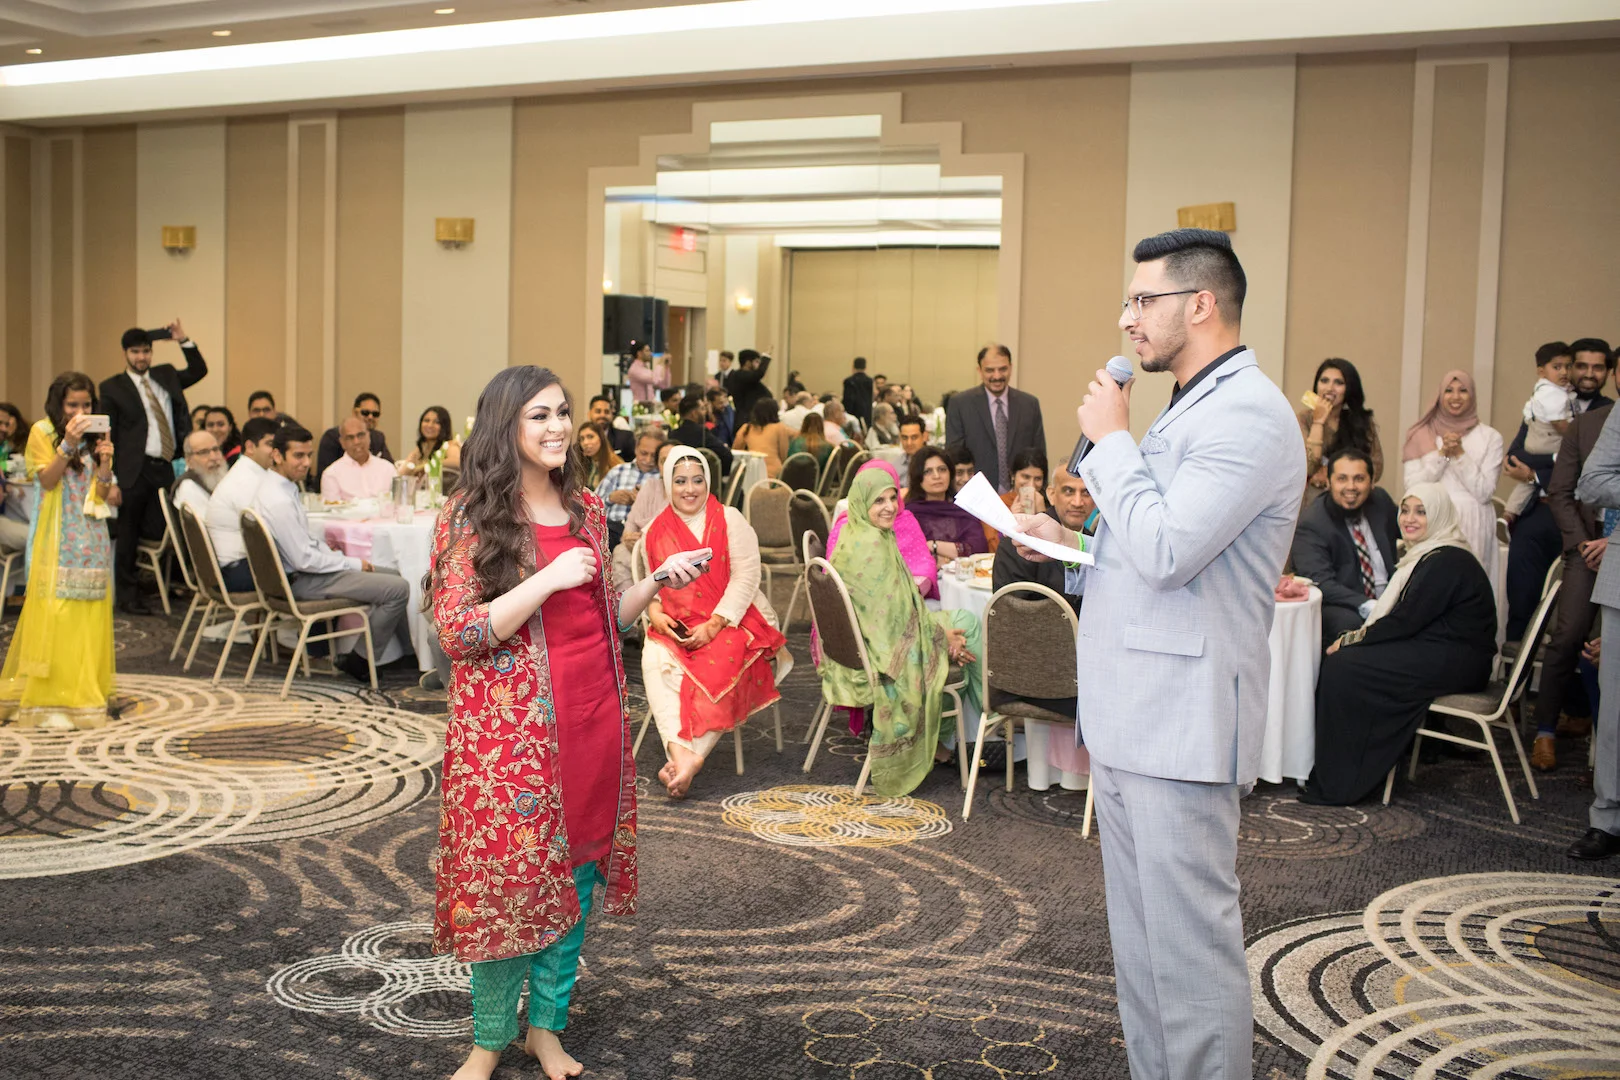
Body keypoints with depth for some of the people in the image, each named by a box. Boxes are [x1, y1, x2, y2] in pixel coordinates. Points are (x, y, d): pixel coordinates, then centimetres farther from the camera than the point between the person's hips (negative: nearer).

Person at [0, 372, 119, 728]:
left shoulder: (96, 436, 12)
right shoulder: (42, 432, 0)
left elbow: (103, 494, 6)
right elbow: (48, 480, -11)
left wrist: (105, 464, -12)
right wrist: (68, 443, -21)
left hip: (92, 537, 4)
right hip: (59, 538, -4)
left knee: (90, 615, 3)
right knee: (55, 613, -8)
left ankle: (85, 693, 10)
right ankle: (49, 700, -6)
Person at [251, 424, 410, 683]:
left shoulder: (286, 487, 7)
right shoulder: (278, 501, -25)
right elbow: (304, 560, -24)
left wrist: (339, 556, 3)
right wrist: (353, 563, -13)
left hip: (304, 570, 11)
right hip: (301, 581, -11)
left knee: (393, 575, 14)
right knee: (398, 588, -17)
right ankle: (358, 661, -3)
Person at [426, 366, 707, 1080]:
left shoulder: (585, 507, 10)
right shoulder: (471, 516, -7)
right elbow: (457, 632, -14)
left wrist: (656, 583, 1)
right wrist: (548, 580, -21)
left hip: (591, 721, 6)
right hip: (509, 732, -5)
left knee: (576, 873, 11)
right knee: (511, 880, 1)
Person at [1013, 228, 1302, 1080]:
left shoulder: (1248, 414, -14)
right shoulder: (1188, 411, 20)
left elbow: (1165, 550, -24)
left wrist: (1110, 439, -13)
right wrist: (1068, 543, 10)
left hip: (1181, 724, -10)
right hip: (1127, 718, 11)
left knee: (1191, 947, -3)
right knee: (1139, 943, 17)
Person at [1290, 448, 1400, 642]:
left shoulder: (1381, 501, 9)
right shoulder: (1310, 523, -10)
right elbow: (1320, 583, -21)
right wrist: (1368, 607, -33)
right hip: (1339, 607, -6)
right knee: (1348, 622, -37)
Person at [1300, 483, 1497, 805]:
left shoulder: (1446, 562, -17)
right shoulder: (1427, 555, 16)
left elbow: (1406, 621, -20)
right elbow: (1399, 614, 13)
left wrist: (1353, 639, -10)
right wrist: (1354, 638, -1)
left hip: (1454, 663, -10)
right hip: (1437, 655, 10)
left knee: (1343, 666, -17)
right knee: (1340, 658, 0)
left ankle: (1337, 786, -11)